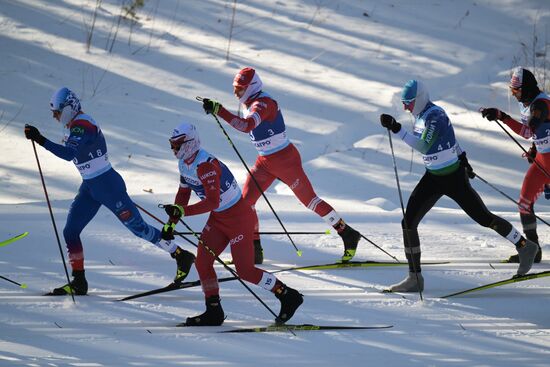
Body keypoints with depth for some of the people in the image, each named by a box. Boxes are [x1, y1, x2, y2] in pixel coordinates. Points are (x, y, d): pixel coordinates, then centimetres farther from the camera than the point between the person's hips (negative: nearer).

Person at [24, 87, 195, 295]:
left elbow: (69, 153, -35)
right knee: (70, 232, 2)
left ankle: (182, 257, 12)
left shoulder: (82, 125, -22)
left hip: (107, 186, -10)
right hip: (89, 188, 10)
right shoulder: (72, 126, 8)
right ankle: (79, 282, 8)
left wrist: (41, 140, -39)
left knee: (137, 227, -1)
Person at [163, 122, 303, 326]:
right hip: (218, 218, 9)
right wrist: (171, 222, 8)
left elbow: (212, 202, -35)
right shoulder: (184, 163, 1)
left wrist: (182, 211, -38)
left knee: (245, 269, -6)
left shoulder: (205, 165, -29)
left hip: (238, 217, -9)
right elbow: (183, 194, 14)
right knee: (202, 263, 0)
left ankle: (288, 296, 9)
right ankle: (214, 312, 8)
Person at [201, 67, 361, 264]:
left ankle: (348, 234, 13)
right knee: (245, 201, -4)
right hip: (265, 162, 9)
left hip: (285, 159, -9)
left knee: (310, 199, 0)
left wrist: (219, 110, -45)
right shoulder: (249, 104, 5)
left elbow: (246, 125, -43)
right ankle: (254, 249, 3)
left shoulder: (263, 103, -25)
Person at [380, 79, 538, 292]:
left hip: (454, 178, -9)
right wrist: (461, 157, 30)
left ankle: (525, 246, 24)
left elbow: (424, 146, -35)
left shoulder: (434, 115, -22)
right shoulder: (422, 115, 6)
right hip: (433, 178, 9)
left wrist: (397, 130, -39)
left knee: (484, 218, 2)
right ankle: (415, 278, 0)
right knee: (408, 222, -4)